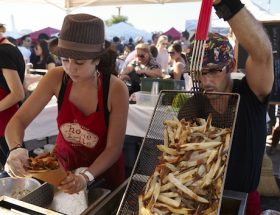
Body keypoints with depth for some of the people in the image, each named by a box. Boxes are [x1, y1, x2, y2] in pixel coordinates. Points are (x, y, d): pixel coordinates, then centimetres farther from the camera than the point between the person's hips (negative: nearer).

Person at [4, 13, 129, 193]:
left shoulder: (116, 90, -28)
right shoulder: (56, 78, -20)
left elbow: (114, 148, -22)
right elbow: (18, 120, -16)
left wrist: (86, 176, -38)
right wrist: (16, 149, -36)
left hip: (103, 168, -2)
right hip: (64, 164, 3)